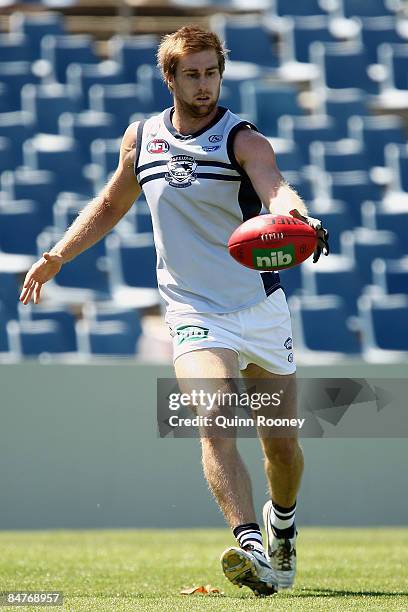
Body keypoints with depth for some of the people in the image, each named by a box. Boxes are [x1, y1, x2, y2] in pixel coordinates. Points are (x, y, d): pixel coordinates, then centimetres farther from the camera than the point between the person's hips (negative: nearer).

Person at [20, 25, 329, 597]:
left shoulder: (242, 139, -9)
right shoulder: (141, 138, 4)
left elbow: (274, 187, -31)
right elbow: (110, 206, 22)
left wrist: (297, 216, -53)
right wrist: (55, 258, 17)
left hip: (262, 309, -1)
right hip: (194, 315, 1)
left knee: (281, 443, 9)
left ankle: (282, 522, 41)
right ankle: (249, 545, -37)